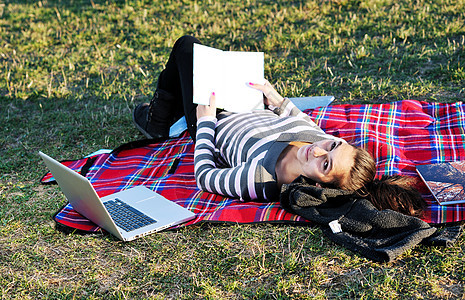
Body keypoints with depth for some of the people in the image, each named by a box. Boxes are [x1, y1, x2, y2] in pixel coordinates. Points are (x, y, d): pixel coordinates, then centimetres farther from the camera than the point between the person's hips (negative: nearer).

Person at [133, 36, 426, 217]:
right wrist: (278, 102, 0)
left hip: (215, 127, -5)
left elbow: (204, 177, -30)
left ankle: (157, 121, 40)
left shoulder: (261, 180, -49)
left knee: (186, 45, 11)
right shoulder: (326, 141, -31)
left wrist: (206, 122, -20)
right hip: (257, 115, 6)